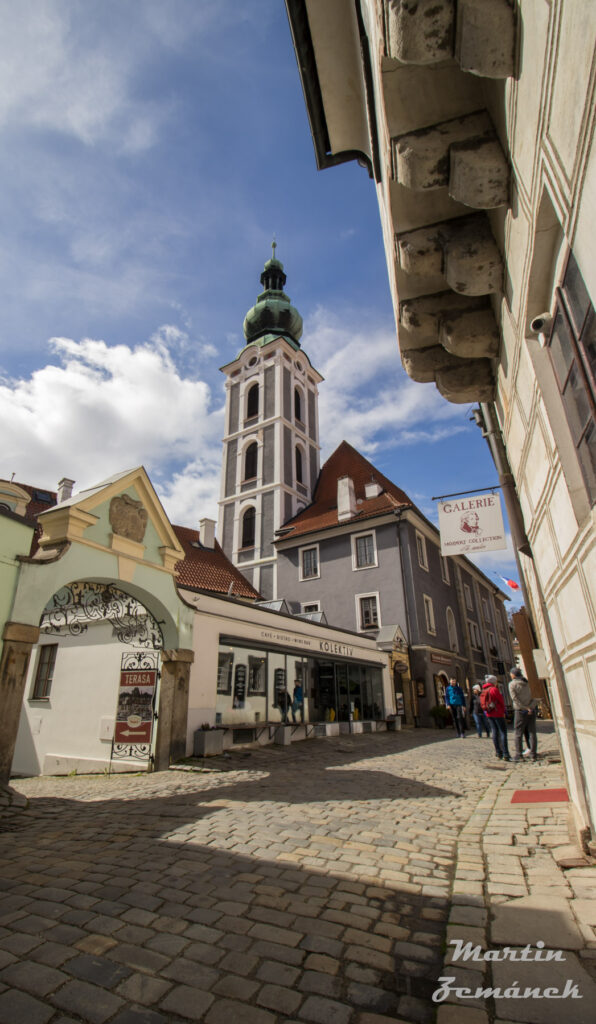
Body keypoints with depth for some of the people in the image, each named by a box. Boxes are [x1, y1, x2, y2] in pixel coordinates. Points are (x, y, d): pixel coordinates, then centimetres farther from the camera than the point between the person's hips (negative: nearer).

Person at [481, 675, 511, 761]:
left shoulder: (483, 691, 9)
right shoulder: (494, 689, -12)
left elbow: (482, 704, 9)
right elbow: (501, 701, -7)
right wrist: (503, 711, 8)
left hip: (489, 714, 7)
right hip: (497, 713, -7)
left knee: (495, 732, 11)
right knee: (503, 732, -3)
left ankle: (498, 752, 14)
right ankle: (505, 754, -7)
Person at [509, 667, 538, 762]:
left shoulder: (512, 684, -8)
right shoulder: (527, 682, 6)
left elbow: (515, 699, -15)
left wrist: (526, 708, -14)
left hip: (520, 711, -4)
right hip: (532, 710, 4)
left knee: (518, 734, 2)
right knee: (532, 733, 9)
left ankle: (518, 755, 0)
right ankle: (533, 755, 10)